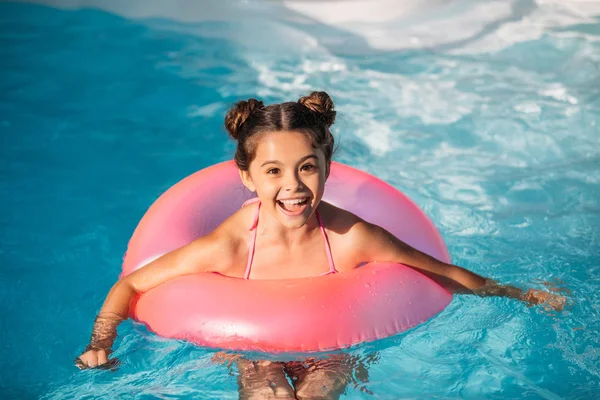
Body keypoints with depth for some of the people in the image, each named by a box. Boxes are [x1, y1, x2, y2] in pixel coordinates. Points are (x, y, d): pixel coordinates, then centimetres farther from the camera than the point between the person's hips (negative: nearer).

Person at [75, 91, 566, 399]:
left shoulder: (351, 239, -28)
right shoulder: (227, 248, -29)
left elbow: (446, 275, -14)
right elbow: (131, 284, -14)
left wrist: (521, 295, -6)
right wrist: (101, 344, -27)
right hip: (256, 352, 0)